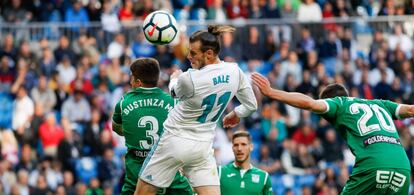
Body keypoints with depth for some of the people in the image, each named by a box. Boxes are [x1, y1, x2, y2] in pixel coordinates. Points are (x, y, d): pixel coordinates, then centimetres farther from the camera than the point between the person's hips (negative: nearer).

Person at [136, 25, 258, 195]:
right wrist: (235, 115, 30)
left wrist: (174, 78, 25)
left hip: (175, 141, -5)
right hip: (203, 147, 5)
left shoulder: (188, 79, -23)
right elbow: (251, 105, 9)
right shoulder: (235, 71, -5)